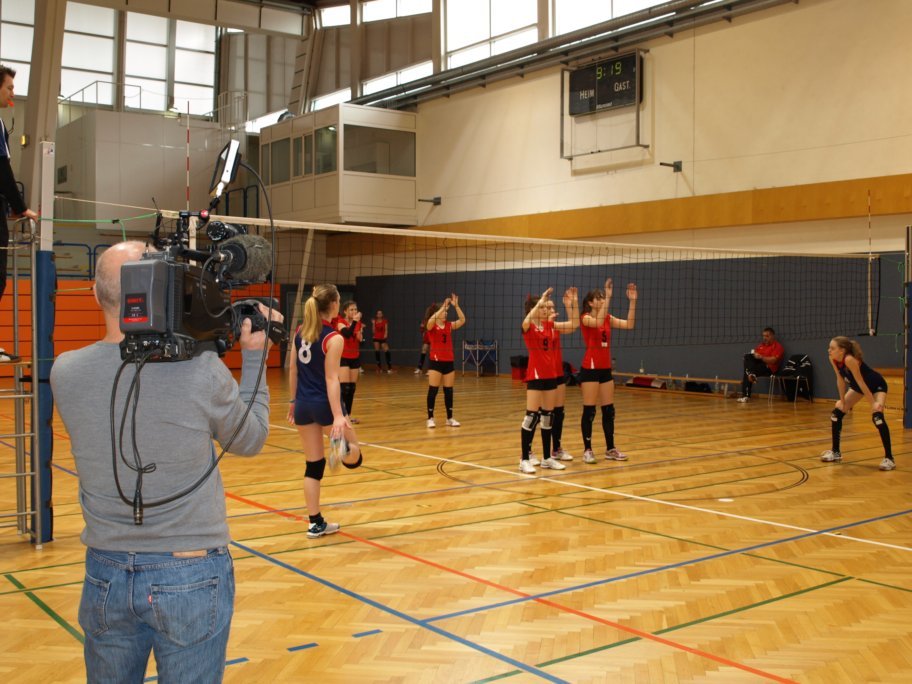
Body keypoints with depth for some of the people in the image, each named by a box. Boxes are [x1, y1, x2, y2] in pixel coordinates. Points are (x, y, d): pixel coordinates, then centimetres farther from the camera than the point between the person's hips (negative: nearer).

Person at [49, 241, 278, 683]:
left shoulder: (64, 372, -10)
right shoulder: (203, 370, -19)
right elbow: (250, 440, 0)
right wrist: (253, 356, 7)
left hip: (106, 573, 3)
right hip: (190, 575, -3)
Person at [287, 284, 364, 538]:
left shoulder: (300, 331, 5)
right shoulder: (333, 338, -14)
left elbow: (292, 370, 11)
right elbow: (331, 379, -19)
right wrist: (338, 416, -23)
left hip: (303, 404, 6)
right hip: (325, 404, -6)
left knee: (313, 465, 12)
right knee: (354, 456, 7)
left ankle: (315, 523, 14)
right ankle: (343, 448, -30)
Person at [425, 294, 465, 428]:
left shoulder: (449, 325, 8)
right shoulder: (431, 326, -5)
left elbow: (462, 320, -2)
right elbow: (431, 320, -28)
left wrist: (456, 305, -10)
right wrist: (443, 307, -27)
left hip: (449, 362, 5)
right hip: (436, 362, -5)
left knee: (449, 391, 8)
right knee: (433, 390, -3)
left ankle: (450, 418, 16)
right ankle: (430, 418, 4)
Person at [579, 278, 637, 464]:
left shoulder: (608, 318, 10)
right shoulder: (586, 318, -9)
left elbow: (629, 325, -1)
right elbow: (598, 323, -31)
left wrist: (632, 301, -8)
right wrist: (608, 297, -32)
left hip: (605, 369, 7)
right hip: (590, 369, -7)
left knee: (609, 410, 9)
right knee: (589, 411, -2)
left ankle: (610, 449, 18)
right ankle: (587, 450, 5)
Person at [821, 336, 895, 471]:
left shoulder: (850, 360, -38)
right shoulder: (833, 359, -17)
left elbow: (860, 381, -33)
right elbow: (840, 380, -7)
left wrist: (873, 402, -28)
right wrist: (842, 401, -4)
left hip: (876, 385, -8)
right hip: (858, 386, 8)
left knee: (877, 416, -27)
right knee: (837, 412, 4)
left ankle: (889, 458, -19)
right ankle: (835, 452, 17)